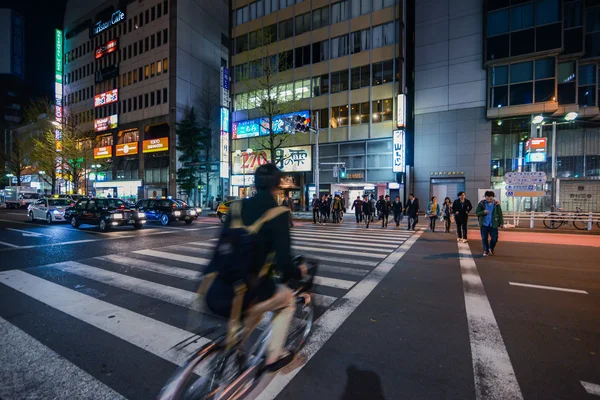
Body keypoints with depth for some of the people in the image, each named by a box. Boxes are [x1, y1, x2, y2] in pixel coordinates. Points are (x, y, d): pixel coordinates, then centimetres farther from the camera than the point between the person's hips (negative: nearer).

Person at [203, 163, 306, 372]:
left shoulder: (237, 207, 6)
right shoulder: (278, 213, -10)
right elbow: (283, 261, -14)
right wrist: (297, 272, 8)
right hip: (243, 295, -6)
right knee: (287, 298, 24)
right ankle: (274, 356, 32)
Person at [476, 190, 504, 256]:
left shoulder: (496, 204, -2)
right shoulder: (481, 203, -4)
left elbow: (500, 214, 2)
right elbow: (477, 212, -2)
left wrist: (501, 223, 1)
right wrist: (483, 212, -22)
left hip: (493, 224, 0)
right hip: (484, 224, 0)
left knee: (494, 238, 3)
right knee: (484, 238, 4)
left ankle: (491, 249, 30)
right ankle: (486, 251, 20)